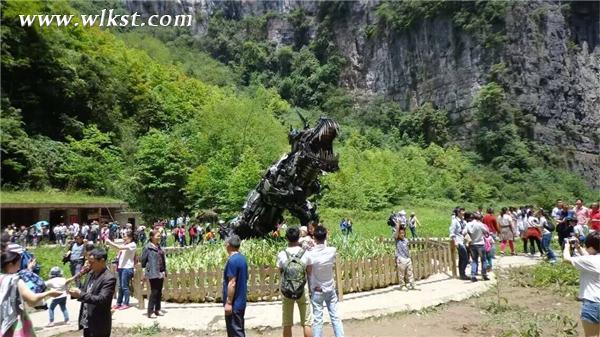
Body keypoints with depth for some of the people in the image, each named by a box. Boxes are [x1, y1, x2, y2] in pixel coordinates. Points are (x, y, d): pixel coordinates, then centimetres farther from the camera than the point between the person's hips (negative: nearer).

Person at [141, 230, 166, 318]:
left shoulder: (159, 247, 13)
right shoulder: (148, 247, -7)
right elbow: (143, 260, -7)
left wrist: (164, 271, 15)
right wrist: (144, 272, -9)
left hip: (160, 273, 7)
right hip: (153, 273, -7)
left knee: (159, 292, 11)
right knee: (154, 292, -7)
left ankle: (157, 309, 21)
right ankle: (150, 312, 1)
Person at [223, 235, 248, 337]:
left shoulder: (232, 260, -19)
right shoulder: (242, 258, 8)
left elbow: (232, 283, -22)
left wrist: (228, 302, -18)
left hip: (234, 303, -9)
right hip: (240, 301, 9)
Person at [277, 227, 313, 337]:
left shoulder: (281, 254, -10)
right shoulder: (305, 254, -9)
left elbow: (280, 271, 2)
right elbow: (309, 272, 0)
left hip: (286, 291, 1)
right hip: (302, 291, 0)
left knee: (287, 325, 12)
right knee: (306, 323, 10)